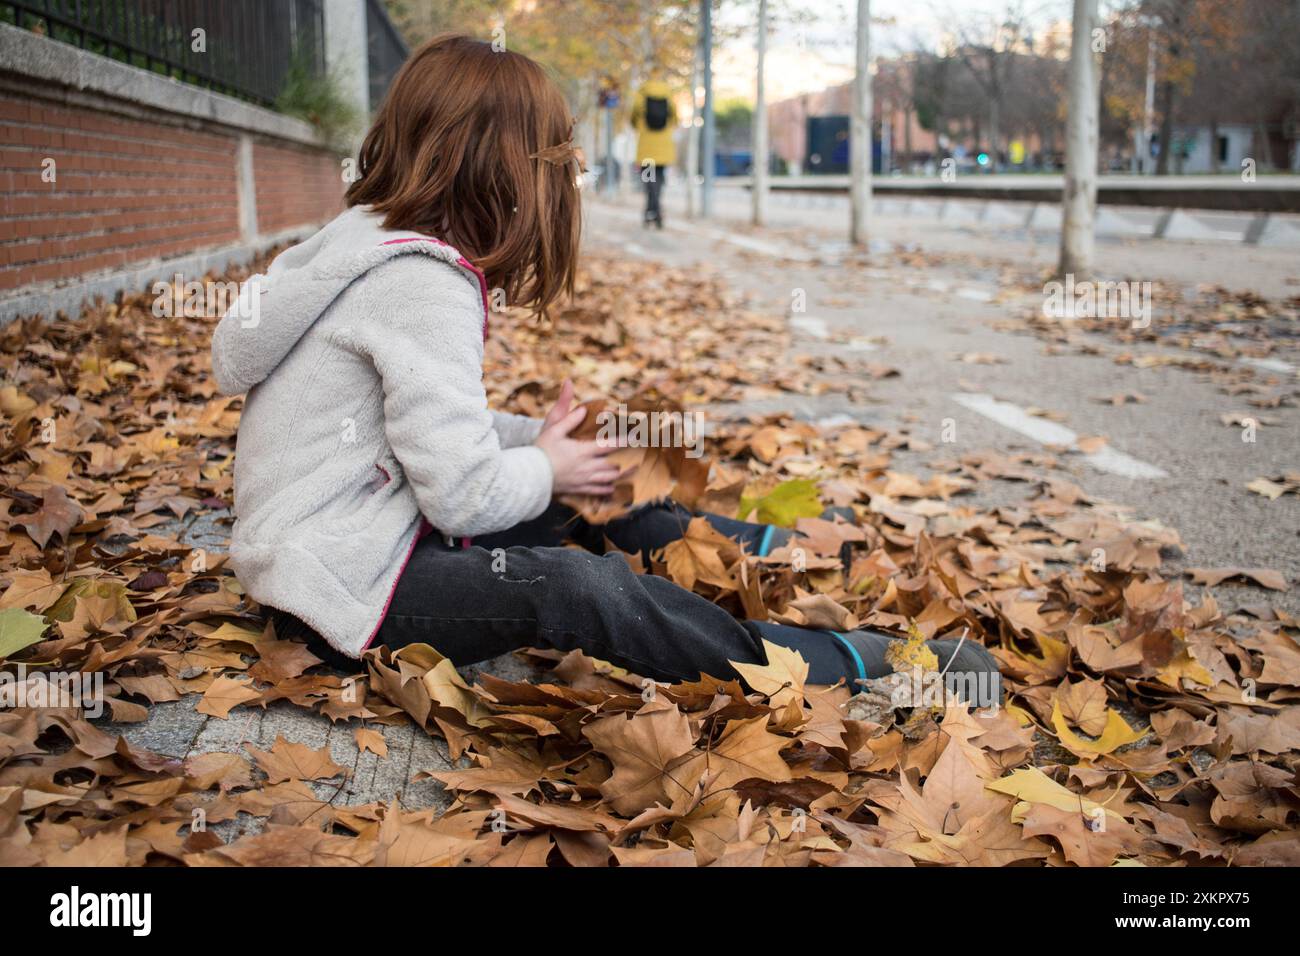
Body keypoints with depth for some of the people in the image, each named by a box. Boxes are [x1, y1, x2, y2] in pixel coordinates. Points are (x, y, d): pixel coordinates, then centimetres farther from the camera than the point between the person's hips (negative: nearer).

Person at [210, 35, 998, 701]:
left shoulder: (374, 239, 8)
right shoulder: (425, 286, -23)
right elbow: (461, 492, -26)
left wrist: (540, 440, 2)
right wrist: (547, 469, -6)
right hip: (348, 582, -11)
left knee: (584, 511, 14)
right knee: (578, 588, -25)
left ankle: (762, 547, 25)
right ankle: (837, 665, -19)